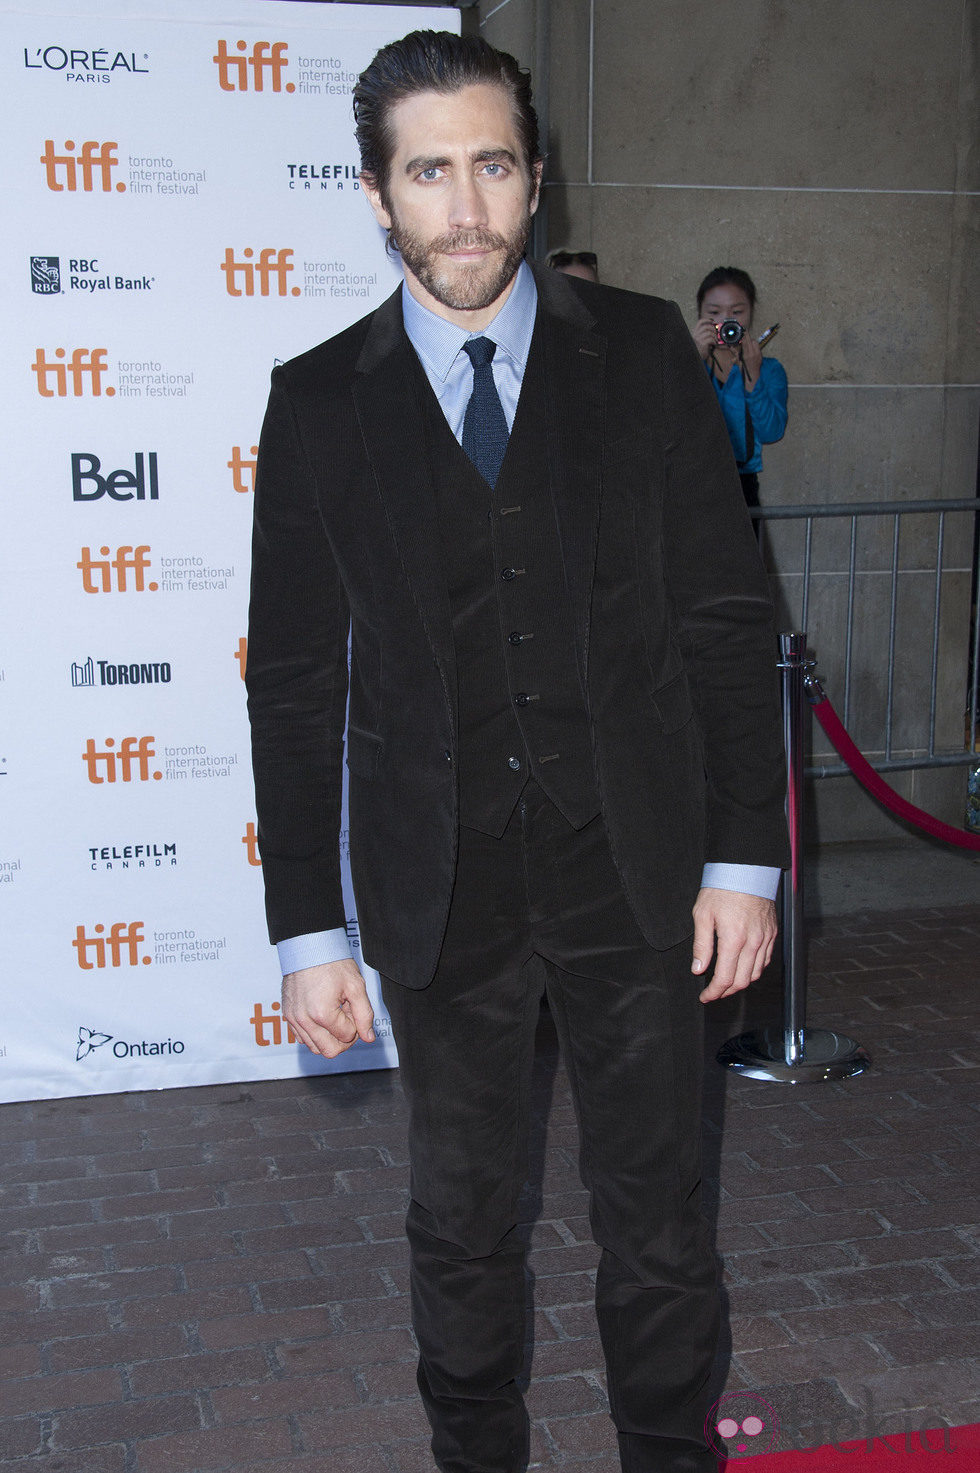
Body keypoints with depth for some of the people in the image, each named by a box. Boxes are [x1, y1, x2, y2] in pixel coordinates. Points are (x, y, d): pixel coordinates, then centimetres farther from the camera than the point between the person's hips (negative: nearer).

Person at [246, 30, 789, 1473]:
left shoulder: (644, 352, -1)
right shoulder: (319, 403, -1)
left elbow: (727, 620, 0)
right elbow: (294, 683, 0)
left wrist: (745, 857, -4)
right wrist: (308, 929, -2)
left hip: (637, 873, 0)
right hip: (441, 896, 0)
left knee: (657, 1215, 14)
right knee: (460, 1221, 16)